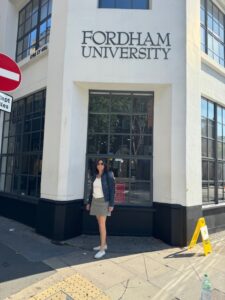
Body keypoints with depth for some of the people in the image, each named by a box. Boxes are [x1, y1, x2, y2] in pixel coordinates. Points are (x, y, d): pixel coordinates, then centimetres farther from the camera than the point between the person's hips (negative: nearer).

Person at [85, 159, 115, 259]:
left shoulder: (108, 176, -12)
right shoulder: (95, 176, 7)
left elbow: (112, 190, -13)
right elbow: (92, 190, 12)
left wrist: (111, 204, -18)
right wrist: (89, 202, 11)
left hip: (104, 201, -7)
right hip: (95, 201, 7)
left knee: (102, 224, -12)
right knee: (100, 224, 13)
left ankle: (102, 250, -7)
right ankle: (104, 244, 25)